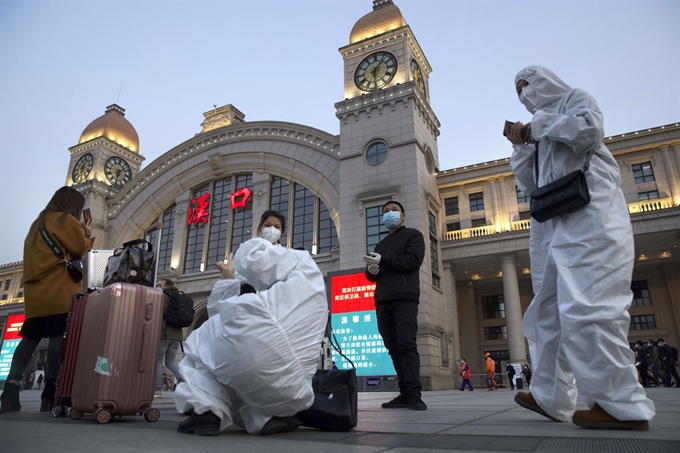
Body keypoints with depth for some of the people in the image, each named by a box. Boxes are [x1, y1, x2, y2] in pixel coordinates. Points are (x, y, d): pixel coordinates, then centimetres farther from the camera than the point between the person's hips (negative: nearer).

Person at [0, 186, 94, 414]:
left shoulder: (39, 222, 26)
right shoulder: (66, 220, 1)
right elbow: (81, 249, -1)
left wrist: (81, 234, 24)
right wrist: (87, 235, 17)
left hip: (37, 289, 8)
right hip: (59, 290, -8)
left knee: (31, 337, 6)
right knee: (59, 335, -13)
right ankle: (50, 388, -18)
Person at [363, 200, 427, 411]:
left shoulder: (413, 235, 9)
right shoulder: (381, 244, 28)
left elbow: (413, 260, -9)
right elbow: (371, 275, 24)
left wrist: (383, 261, -11)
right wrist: (371, 270, 0)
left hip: (405, 298, -6)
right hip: (383, 301, 6)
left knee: (407, 344, -15)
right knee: (393, 347, 1)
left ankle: (413, 394, -17)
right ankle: (405, 393, 3)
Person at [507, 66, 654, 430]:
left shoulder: (575, 99, 12)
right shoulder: (541, 133, 30)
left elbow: (590, 130, -12)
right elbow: (530, 184, 24)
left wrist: (540, 125, 1)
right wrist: (521, 147, 14)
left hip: (589, 215, -8)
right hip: (556, 225, 9)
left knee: (586, 305, -18)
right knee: (548, 311, 5)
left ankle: (622, 405, -11)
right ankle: (550, 397, 10)